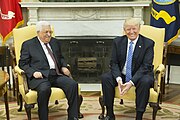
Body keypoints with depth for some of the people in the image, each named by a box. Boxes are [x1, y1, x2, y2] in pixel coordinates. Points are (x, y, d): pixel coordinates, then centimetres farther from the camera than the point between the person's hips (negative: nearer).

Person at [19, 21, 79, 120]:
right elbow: (23, 63, 6)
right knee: (44, 89, -37)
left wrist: (63, 67, 9)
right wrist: (33, 72, -13)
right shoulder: (28, 44, 9)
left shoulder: (55, 42, 23)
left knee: (73, 84, -23)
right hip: (40, 76, -4)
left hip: (57, 74, 5)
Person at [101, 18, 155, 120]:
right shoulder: (117, 41, 1)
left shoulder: (148, 43, -7)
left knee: (145, 81, -35)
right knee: (105, 78, -23)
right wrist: (118, 79, -22)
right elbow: (114, 63, -1)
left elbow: (146, 66, -14)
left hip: (139, 76, -3)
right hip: (121, 74, 3)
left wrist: (131, 82, -27)